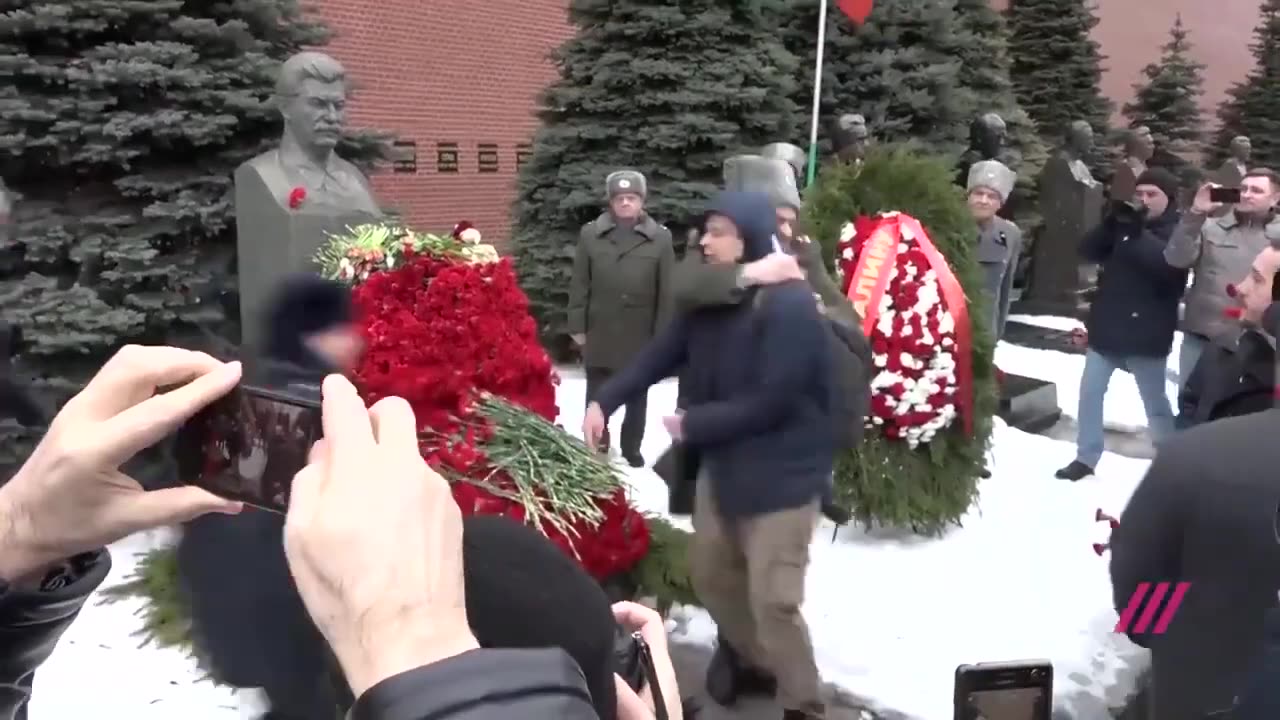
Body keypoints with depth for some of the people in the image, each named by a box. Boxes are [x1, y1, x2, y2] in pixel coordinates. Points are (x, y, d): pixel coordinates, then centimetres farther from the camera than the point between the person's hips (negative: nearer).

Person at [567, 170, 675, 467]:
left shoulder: (660, 237, -3)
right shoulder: (590, 234, -1)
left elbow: (667, 291, -2)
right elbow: (579, 285, 1)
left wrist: (663, 334, -4)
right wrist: (577, 326, -2)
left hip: (641, 335, 0)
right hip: (600, 333, 0)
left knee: (637, 395, 14)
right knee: (597, 393, 9)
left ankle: (632, 447, 30)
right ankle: (596, 445, 25)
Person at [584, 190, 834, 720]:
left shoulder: (791, 307, -22)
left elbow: (769, 402, -25)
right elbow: (661, 353, 1)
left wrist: (691, 425, -16)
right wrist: (605, 401, -11)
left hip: (781, 472, -8)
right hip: (722, 462, 8)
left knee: (773, 599, -4)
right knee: (710, 573, 20)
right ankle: (751, 658, 46)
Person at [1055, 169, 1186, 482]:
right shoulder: (1126, 223, 10)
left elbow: (1168, 264, -24)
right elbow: (1089, 251, 1)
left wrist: (1136, 232, -29)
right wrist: (1112, 223, -14)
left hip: (1145, 333, -5)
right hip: (1107, 326, 5)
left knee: (1155, 400, 7)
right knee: (1090, 392, 5)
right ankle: (1086, 457, 14)